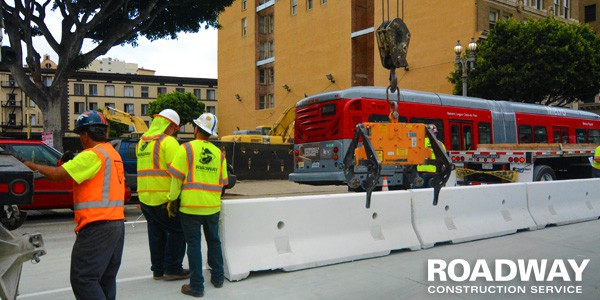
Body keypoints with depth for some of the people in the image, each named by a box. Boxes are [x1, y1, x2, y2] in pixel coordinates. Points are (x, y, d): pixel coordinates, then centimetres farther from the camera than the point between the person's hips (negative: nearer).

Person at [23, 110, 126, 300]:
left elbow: (57, 174, -15)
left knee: (82, 278, -5)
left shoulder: (93, 155, -13)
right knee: (105, 279, 16)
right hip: (117, 222, 10)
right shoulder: (113, 154, 17)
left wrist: (32, 166, -2)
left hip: (97, 227, -10)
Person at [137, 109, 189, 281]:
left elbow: (148, 166, 14)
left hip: (145, 196, 8)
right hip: (164, 196, -8)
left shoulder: (142, 142, 14)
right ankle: (173, 269, 8)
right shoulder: (169, 141, -11)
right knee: (177, 230, 5)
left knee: (156, 232, 16)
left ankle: (158, 269, 24)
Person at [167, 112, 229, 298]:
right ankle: (217, 277, 29)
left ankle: (197, 286, 8)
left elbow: (177, 177, -8)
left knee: (194, 244, 3)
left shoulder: (186, 149, -7)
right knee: (214, 241, 19)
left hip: (191, 205, -4)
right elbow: (222, 182, 10)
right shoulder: (219, 153, 6)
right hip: (212, 206, 4)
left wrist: (172, 198, 2)